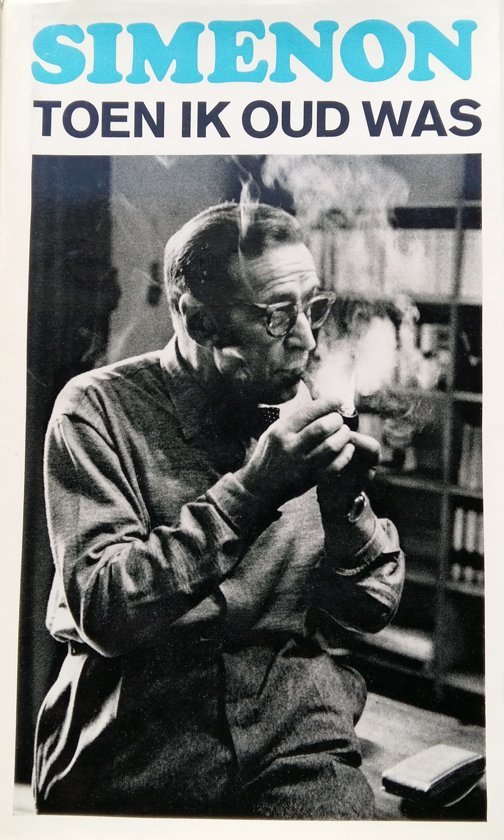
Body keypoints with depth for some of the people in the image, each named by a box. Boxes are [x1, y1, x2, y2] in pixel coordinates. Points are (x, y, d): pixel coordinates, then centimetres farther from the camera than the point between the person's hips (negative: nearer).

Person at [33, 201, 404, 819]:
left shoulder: (302, 414, 4)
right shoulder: (99, 409, -6)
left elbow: (374, 607, 5)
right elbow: (101, 611, -15)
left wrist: (346, 501, -14)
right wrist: (251, 489, -21)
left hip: (298, 741, 1)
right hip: (129, 754, 0)